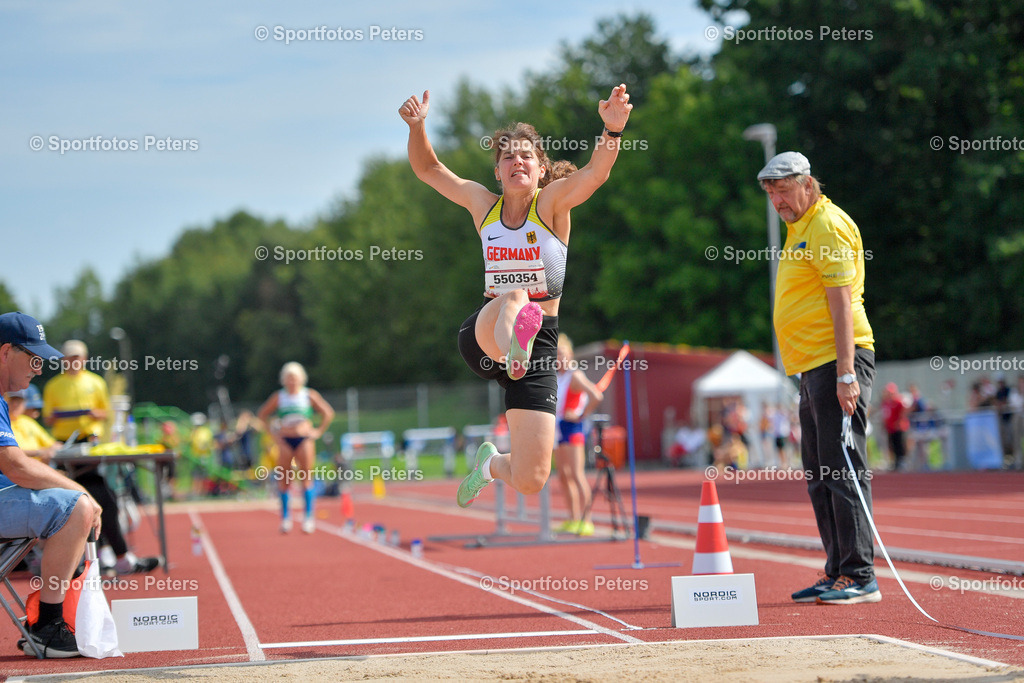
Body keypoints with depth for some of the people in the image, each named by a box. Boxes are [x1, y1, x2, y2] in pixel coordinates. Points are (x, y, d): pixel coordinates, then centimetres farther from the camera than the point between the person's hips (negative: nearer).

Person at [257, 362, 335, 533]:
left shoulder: (310, 395, 6)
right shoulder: (278, 397, 8)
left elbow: (328, 413, 9)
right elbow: (262, 415, 14)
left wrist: (319, 431, 1)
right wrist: (273, 433, 6)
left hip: (305, 440, -1)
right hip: (285, 441, 1)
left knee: (306, 478, -7)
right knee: (283, 480, -2)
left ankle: (309, 516, -5)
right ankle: (285, 516, 7)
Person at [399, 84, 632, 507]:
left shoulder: (552, 202, -1)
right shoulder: (483, 205, 8)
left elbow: (596, 172, -21)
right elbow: (427, 169, 17)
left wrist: (612, 130, -40)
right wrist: (417, 126, -2)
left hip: (540, 341, -1)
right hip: (483, 335, 1)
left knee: (530, 482, -4)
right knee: (513, 299, -39)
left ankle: (492, 463, 33)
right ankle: (513, 347, -76)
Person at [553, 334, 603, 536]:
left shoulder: (575, 376, -12)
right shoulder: (557, 377, 15)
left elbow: (596, 396, -25)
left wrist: (581, 415, -18)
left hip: (572, 428, -9)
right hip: (558, 429, 9)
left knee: (577, 475, -13)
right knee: (563, 476, 9)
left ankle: (586, 521, -16)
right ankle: (573, 520, 15)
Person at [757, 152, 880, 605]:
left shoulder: (829, 225, -9)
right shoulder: (799, 229, 21)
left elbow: (842, 300, -17)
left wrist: (846, 374, -23)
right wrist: (834, 371, 19)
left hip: (837, 362, -10)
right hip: (813, 366, 10)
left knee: (843, 471, -10)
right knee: (818, 476, 11)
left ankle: (860, 577, -8)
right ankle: (838, 574, 16)